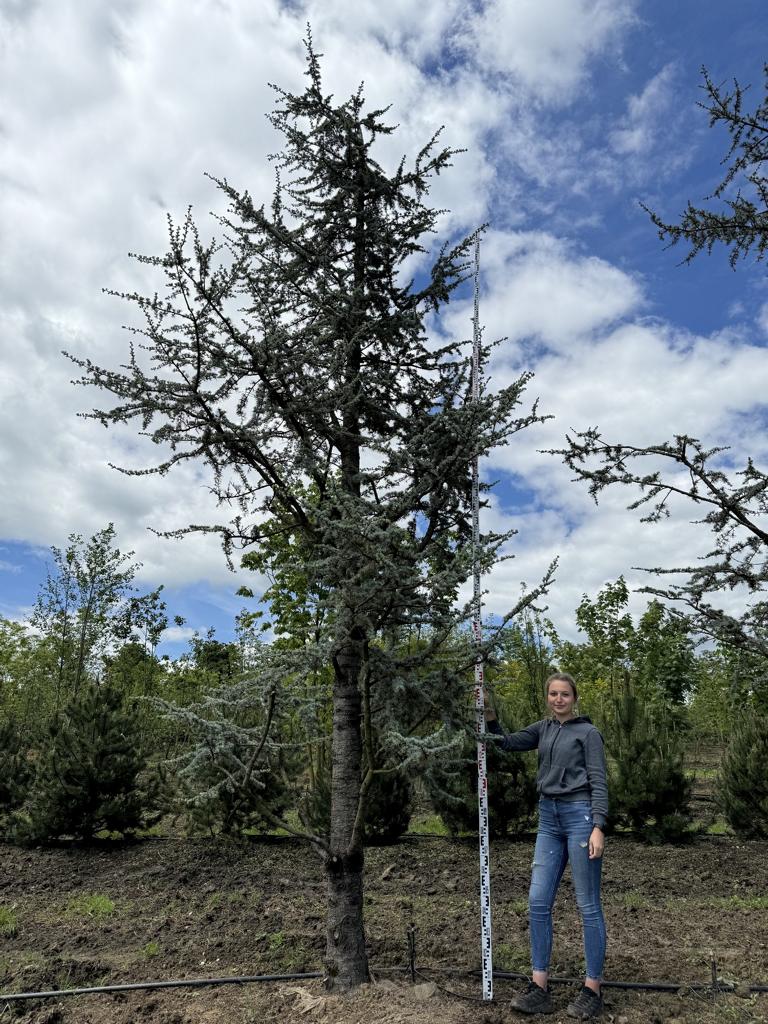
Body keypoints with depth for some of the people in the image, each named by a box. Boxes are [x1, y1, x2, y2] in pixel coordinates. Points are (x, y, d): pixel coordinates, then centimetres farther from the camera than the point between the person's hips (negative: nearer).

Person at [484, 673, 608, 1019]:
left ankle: (592, 991, 13)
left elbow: (599, 782, -7)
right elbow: (509, 743, 15)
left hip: (580, 816, -6)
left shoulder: (588, 732, -3)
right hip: (548, 819, 6)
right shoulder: (544, 729, 13)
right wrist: (490, 720, -3)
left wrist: (598, 827, -17)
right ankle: (539, 989, 11)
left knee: (588, 905, 2)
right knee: (538, 902, 4)